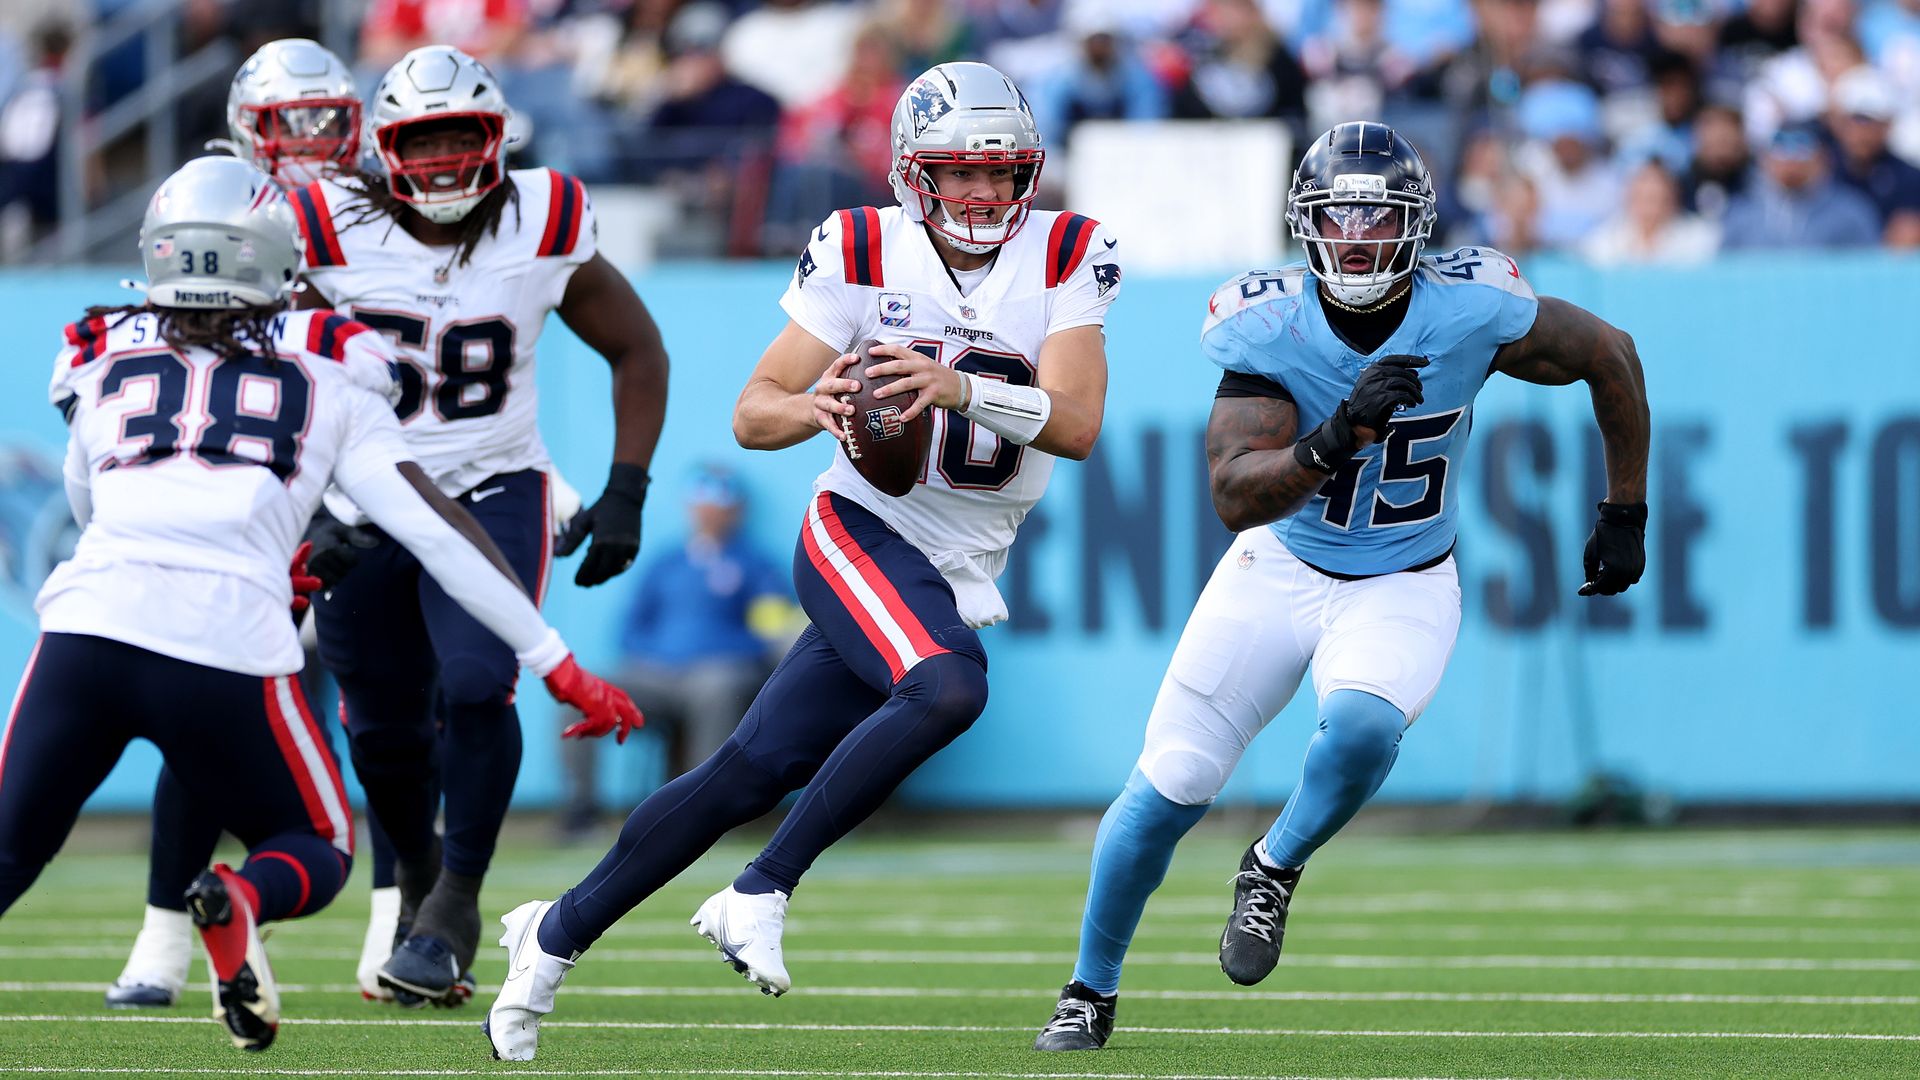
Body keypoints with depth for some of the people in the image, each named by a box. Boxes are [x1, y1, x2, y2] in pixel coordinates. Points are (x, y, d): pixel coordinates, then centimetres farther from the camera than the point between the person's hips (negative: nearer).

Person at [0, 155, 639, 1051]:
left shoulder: (103, 364, 21)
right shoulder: (327, 378, 16)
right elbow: (435, 530, 13)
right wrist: (557, 663, 16)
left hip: (88, 623, 1)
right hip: (226, 646, -1)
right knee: (315, 849, 20)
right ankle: (240, 901, -15)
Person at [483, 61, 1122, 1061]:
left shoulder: (1066, 258, -4)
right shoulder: (863, 253, -6)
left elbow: (1077, 422, -16)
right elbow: (752, 415, -3)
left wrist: (960, 388, -32)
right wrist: (815, 408, -26)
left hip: (958, 579, 3)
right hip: (863, 530, -3)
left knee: (749, 774, 2)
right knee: (948, 687, -32)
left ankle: (557, 932, 17)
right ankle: (761, 892, -21)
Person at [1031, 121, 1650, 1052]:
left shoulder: (1470, 312, -20)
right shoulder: (1267, 327, -19)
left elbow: (1611, 358, -2)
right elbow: (1234, 497, -26)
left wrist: (1625, 513, 3)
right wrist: (1338, 437, -42)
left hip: (1404, 585, -1)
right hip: (1281, 567, 1)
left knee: (1362, 726, -32)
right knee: (1172, 783, -5)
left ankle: (1273, 870, 0)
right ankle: (1091, 992, 18)